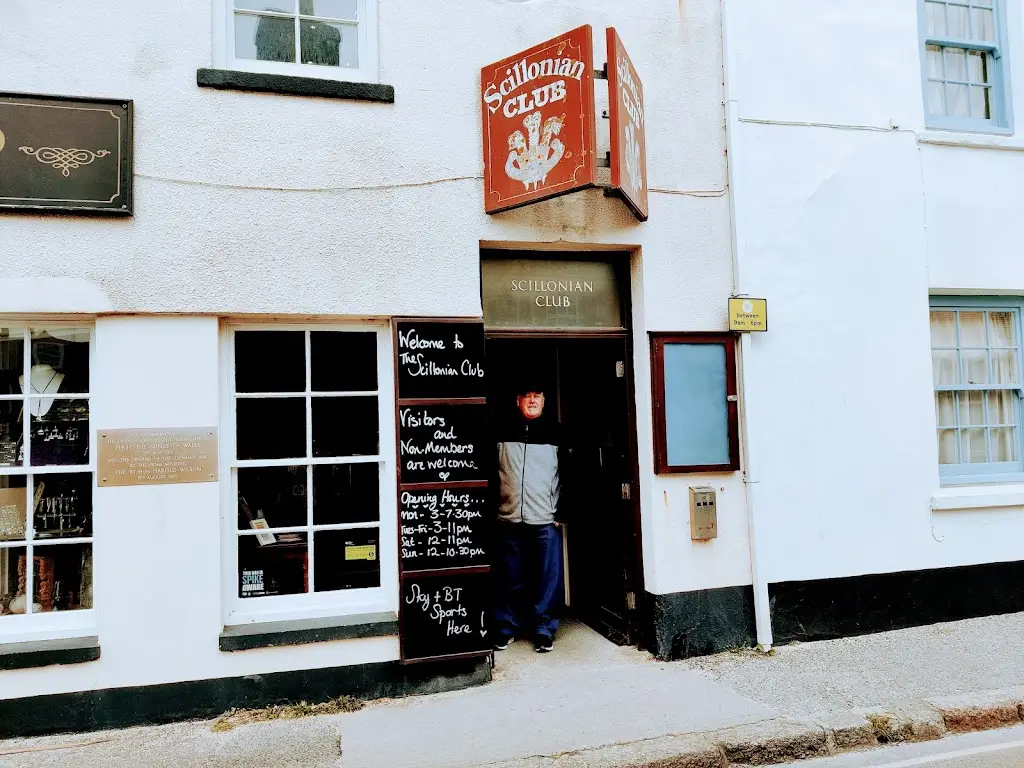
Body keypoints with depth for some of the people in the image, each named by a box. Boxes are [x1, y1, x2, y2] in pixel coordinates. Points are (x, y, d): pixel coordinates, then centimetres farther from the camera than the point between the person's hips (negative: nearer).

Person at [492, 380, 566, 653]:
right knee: (510, 579, 10)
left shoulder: (556, 432, 3)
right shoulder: (503, 432, 6)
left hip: (546, 520, -1)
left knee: (548, 578, 3)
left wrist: (563, 511, -1)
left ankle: (544, 629, 16)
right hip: (509, 519, 1)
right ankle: (506, 627, 23)